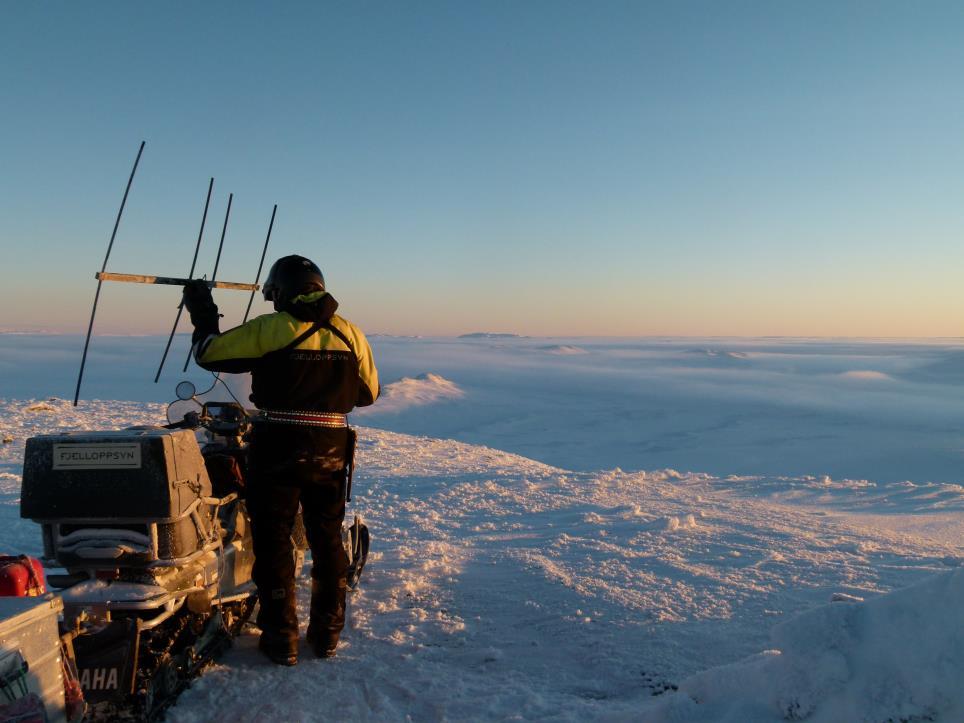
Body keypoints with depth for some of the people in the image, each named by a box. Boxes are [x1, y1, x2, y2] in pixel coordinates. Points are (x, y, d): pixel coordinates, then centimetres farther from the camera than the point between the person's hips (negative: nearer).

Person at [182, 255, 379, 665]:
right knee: (327, 541, 16)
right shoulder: (350, 334, 3)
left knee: (274, 542, 9)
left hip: (277, 449, -3)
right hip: (331, 451, 4)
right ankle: (327, 633, 24)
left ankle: (281, 639, 13)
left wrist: (202, 314, 15)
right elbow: (368, 392, 10)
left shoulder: (268, 330, -9)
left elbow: (209, 353, -2)